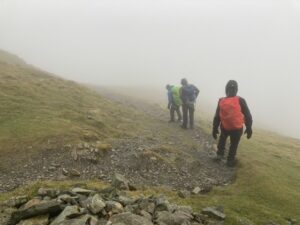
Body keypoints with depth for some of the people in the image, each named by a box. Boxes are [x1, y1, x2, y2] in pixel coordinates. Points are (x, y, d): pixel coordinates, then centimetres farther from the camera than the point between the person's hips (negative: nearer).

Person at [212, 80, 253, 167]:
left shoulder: (221, 101, -8)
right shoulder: (240, 100, -14)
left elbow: (217, 117, -4)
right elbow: (248, 116, -11)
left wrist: (215, 129, 4)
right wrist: (249, 129, -3)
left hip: (225, 127, 3)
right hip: (237, 129, -2)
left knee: (222, 138, 32)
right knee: (234, 144, 17)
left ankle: (220, 154, 32)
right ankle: (230, 160, 29)